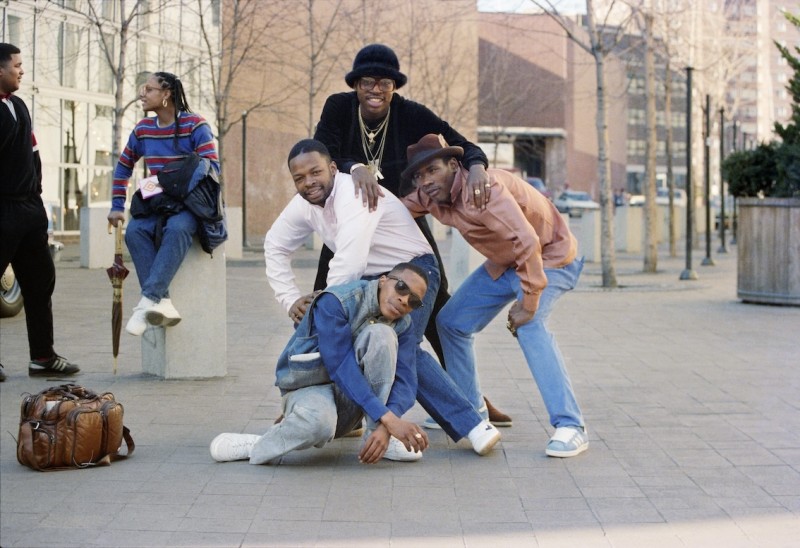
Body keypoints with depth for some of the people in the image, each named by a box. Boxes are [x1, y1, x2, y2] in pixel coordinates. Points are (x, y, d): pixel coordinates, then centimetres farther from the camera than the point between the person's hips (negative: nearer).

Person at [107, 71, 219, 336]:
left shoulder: (195, 125, -6)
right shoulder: (142, 130, 11)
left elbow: (212, 167, -15)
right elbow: (124, 167, 22)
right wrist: (117, 207, 14)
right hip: (157, 204, 5)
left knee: (177, 228, -39)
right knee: (135, 230, -27)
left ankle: (149, 299, -43)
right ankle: (162, 303, -37)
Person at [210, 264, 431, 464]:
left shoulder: (402, 325, -3)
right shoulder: (335, 302, -20)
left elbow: (405, 380, -12)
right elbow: (341, 367, -28)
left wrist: (385, 428, -32)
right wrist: (388, 419, -34)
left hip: (350, 405, 4)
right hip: (309, 389, -4)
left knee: (381, 334, -24)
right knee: (317, 422, -43)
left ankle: (377, 440, -16)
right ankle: (258, 447, -11)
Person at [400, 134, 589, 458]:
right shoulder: (431, 198, -8)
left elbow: (527, 241, -42)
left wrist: (528, 301, -36)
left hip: (551, 257, -9)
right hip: (504, 263, 9)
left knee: (528, 325, -32)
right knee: (451, 322, 8)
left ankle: (570, 426, -32)